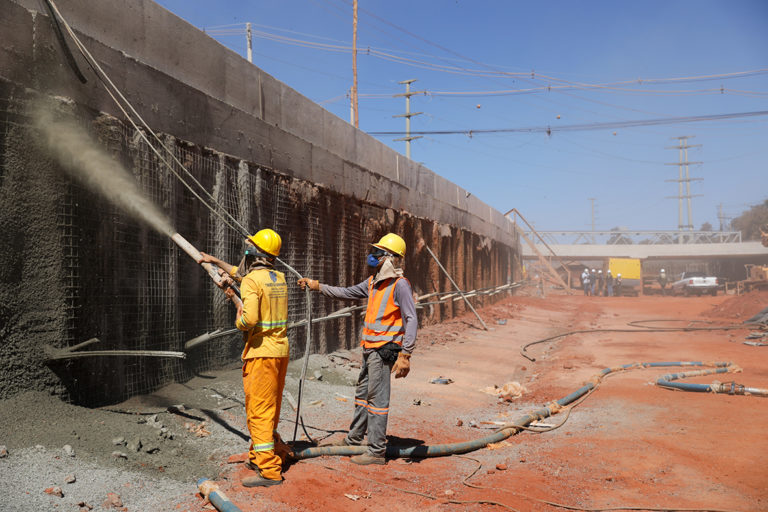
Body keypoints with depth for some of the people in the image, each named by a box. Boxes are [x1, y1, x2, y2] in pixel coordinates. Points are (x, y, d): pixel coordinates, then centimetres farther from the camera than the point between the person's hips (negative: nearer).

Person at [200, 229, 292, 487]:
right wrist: (216, 261, 39)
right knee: (271, 409, 17)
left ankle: (269, 470, -2)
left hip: (262, 352, -9)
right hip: (281, 350, 9)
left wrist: (239, 319, -2)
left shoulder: (252, 280, -13)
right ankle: (259, 456, 30)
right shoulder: (279, 278, 12)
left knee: (259, 410, -4)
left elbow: (249, 318, -25)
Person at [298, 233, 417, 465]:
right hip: (370, 348, 9)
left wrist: (405, 355, -23)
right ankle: (354, 439, 34)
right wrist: (317, 286, 26)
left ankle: (377, 451, 4)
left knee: (377, 399, -5)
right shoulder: (373, 282, 13)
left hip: (384, 349, -9)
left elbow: (411, 320, -18)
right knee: (362, 394, 19)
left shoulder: (400, 284, -14)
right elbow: (346, 293, 26)